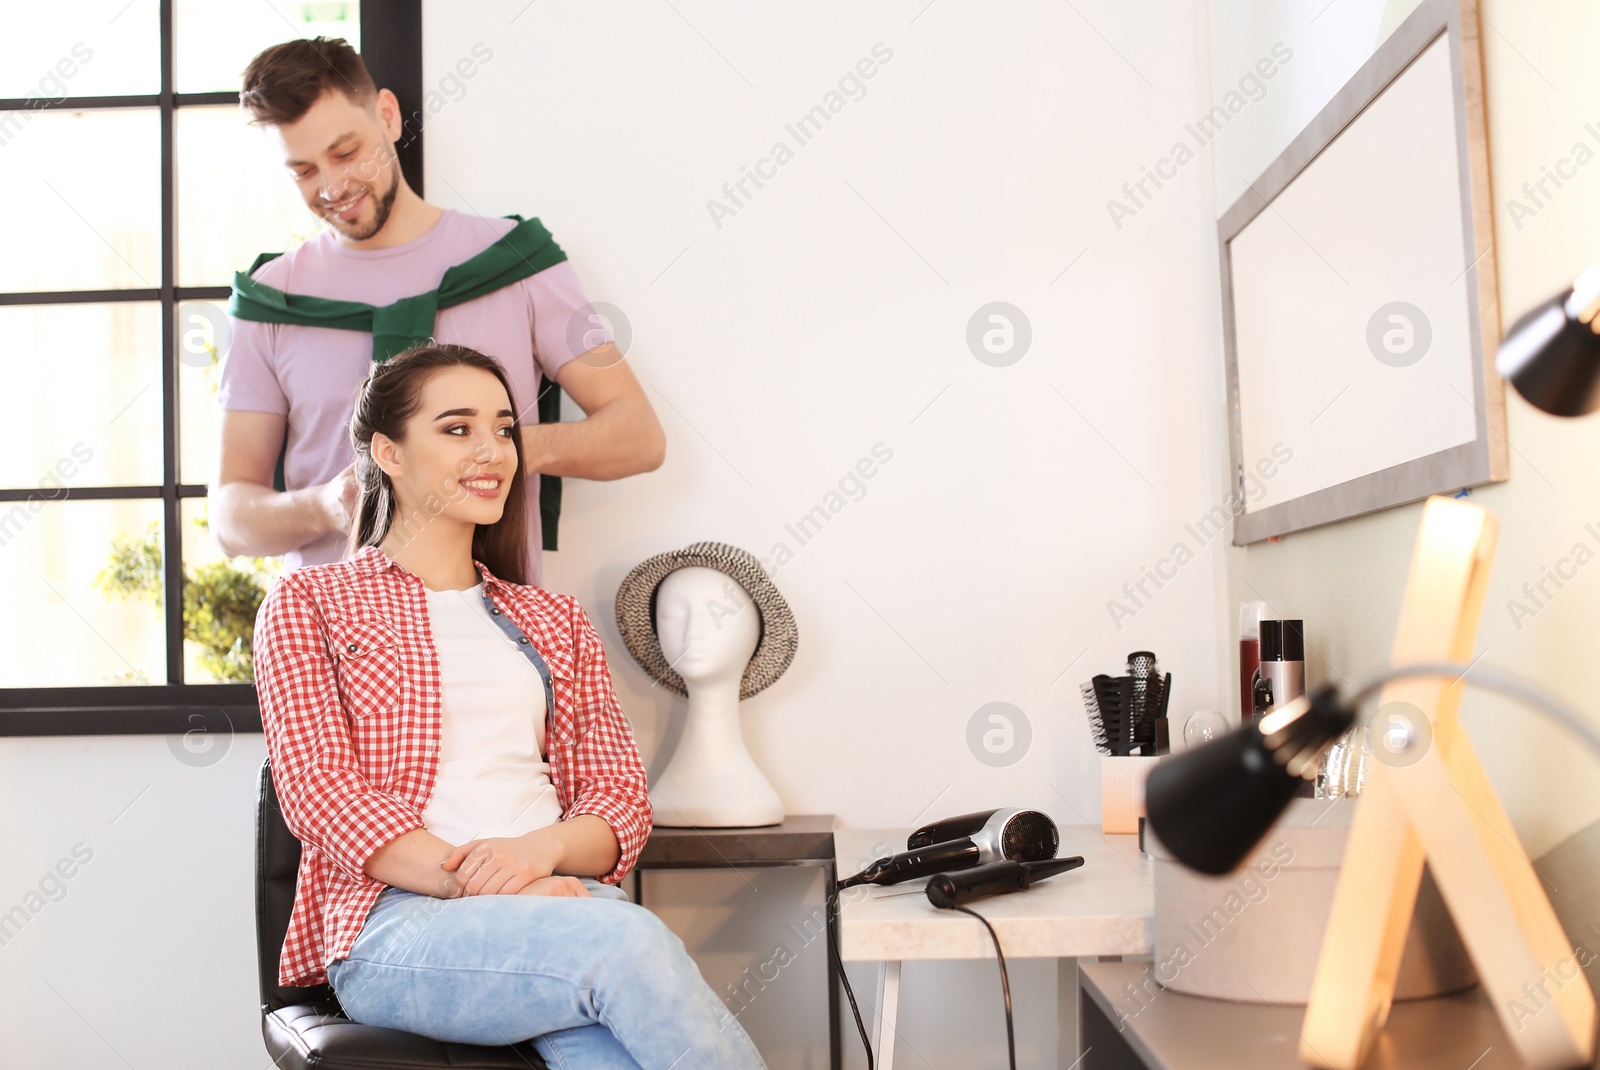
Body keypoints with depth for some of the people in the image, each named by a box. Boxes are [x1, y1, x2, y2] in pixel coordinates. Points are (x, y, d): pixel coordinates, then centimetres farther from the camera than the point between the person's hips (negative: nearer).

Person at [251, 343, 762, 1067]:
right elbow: (319, 792, -1)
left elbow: (622, 802, 14)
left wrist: (542, 850, -10)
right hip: (397, 921, -3)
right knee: (629, 942, -34)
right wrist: (469, 879, -16)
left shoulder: (555, 621, 23)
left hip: (564, 899, 3)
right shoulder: (308, 602, 12)